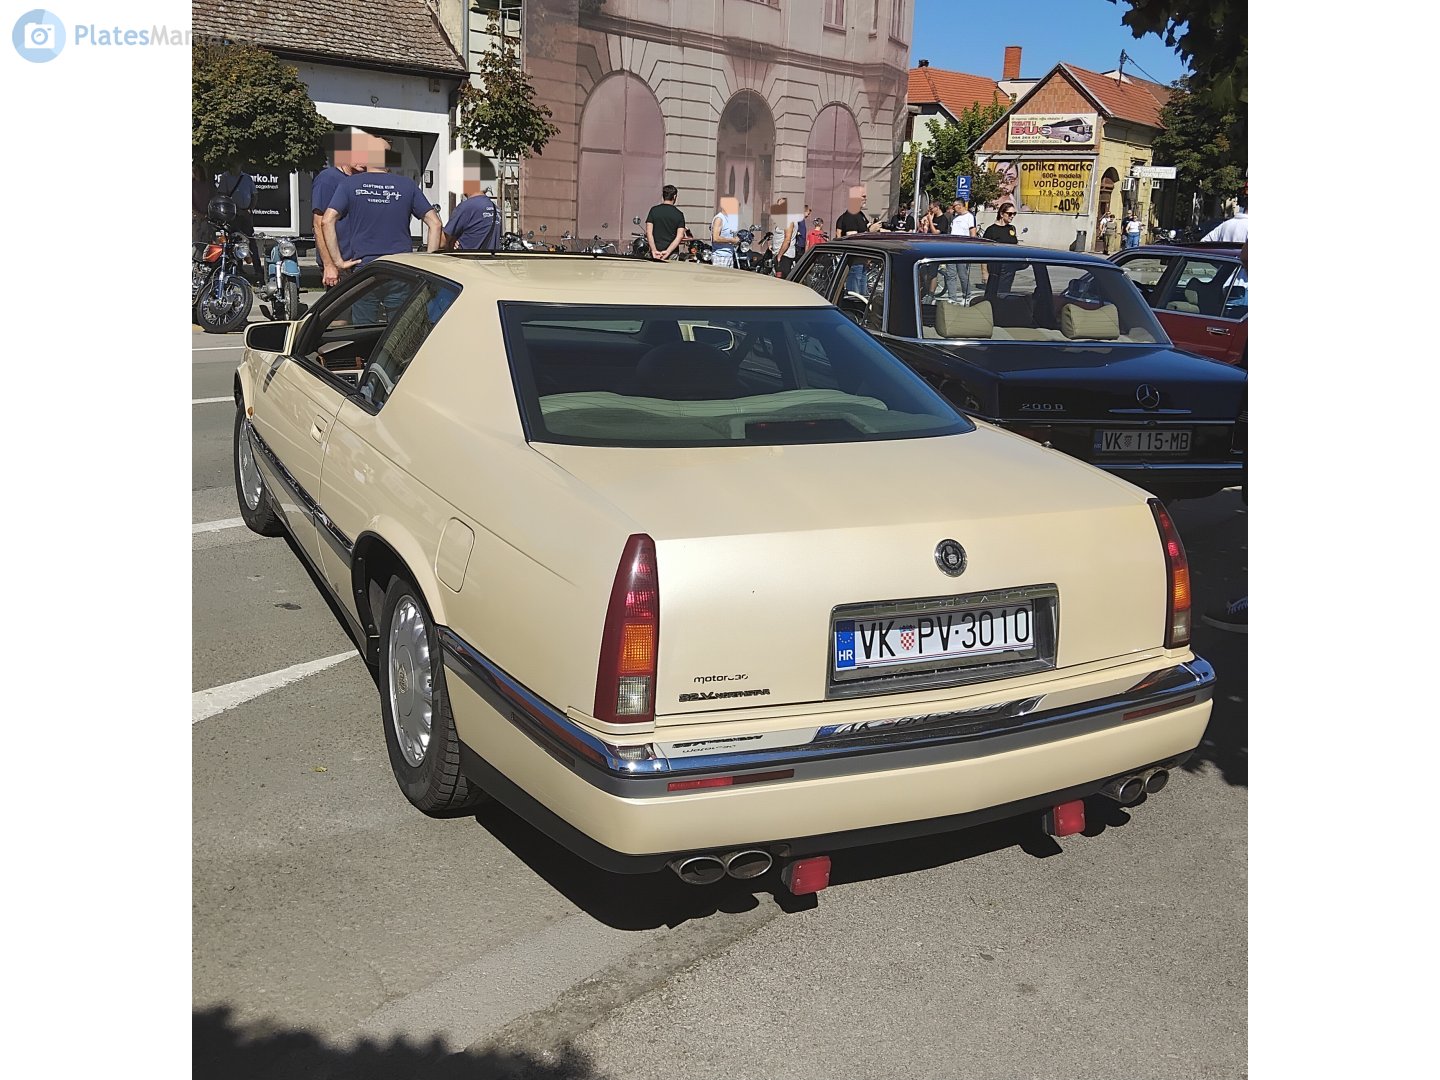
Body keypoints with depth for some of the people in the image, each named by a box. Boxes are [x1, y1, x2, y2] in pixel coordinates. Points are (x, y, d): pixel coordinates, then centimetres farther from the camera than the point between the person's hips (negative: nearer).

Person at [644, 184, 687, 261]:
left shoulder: (654, 210, 3)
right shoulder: (679, 214, 4)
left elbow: (648, 232, -5)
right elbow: (680, 236, -6)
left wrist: (654, 250, -11)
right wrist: (668, 251, -12)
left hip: (656, 252, 0)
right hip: (672, 253, 0)